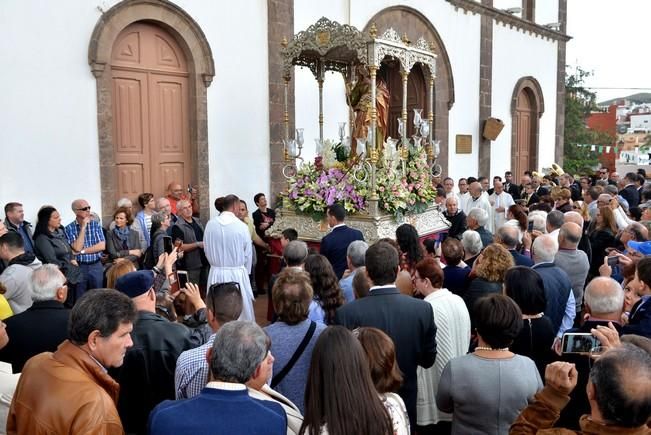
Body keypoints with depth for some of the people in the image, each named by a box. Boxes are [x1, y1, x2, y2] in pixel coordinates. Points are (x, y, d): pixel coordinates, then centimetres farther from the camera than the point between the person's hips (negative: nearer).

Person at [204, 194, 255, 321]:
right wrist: (246, 271, 13)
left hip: (216, 272, 3)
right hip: (237, 273, -3)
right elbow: (248, 253, -4)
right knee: (241, 309, 7)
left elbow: (207, 249, 4)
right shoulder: (241, 226, -13)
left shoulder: (210, 224, -5)